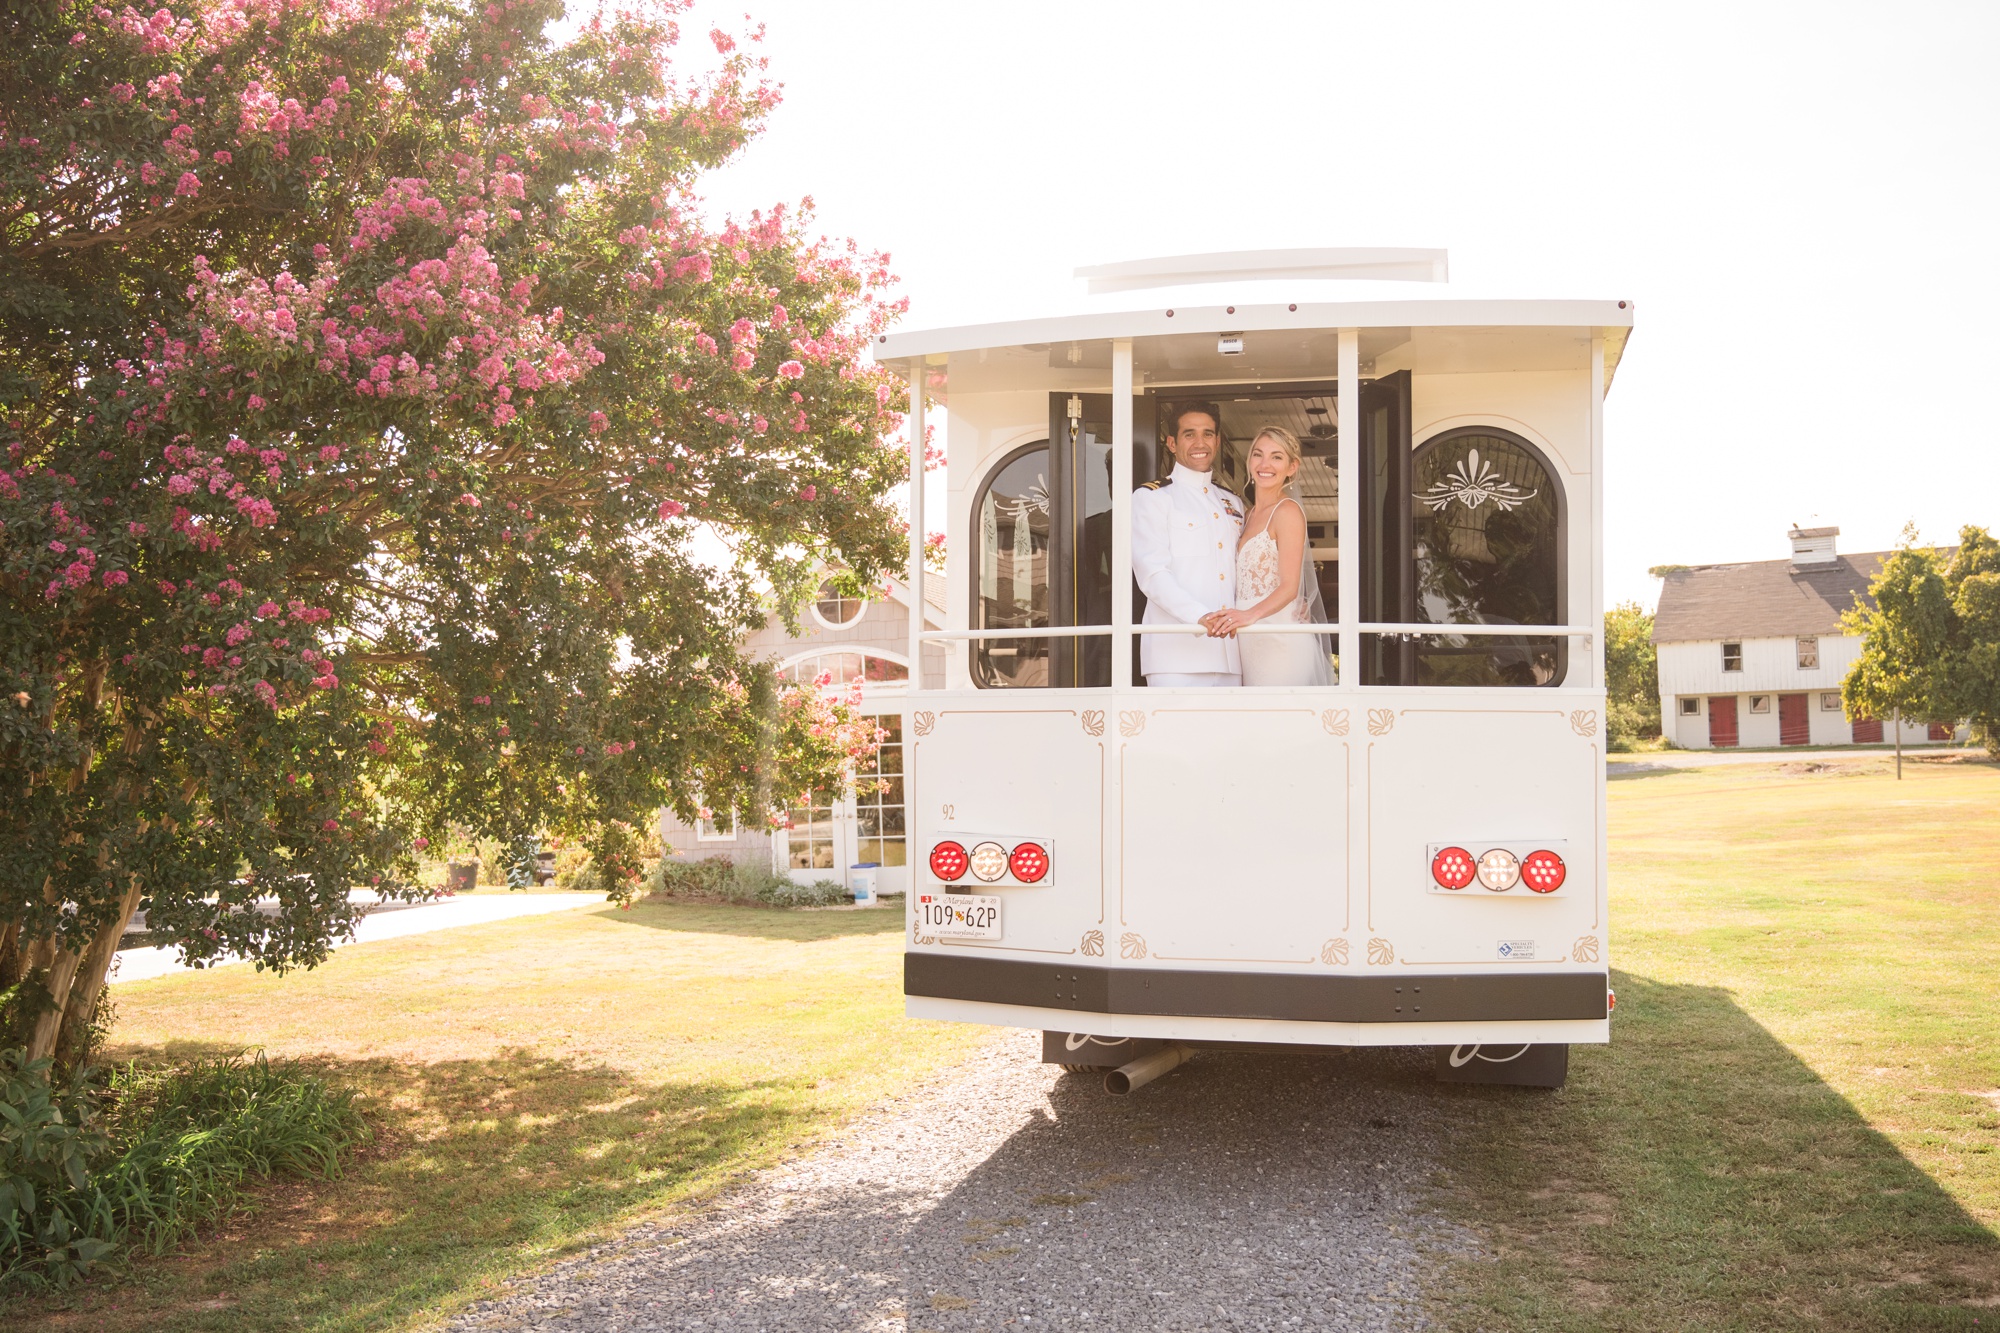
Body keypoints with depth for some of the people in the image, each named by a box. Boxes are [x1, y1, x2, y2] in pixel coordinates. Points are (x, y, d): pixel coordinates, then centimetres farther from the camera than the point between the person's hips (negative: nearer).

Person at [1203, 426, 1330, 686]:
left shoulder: (1288, 511, -5)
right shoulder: (1251, 513, 19)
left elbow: (1289, 586, -14)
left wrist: (1251, 614, -30)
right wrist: (1232, 619, 1)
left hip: (1280, 641, -7)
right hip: (1251, 642, 7)